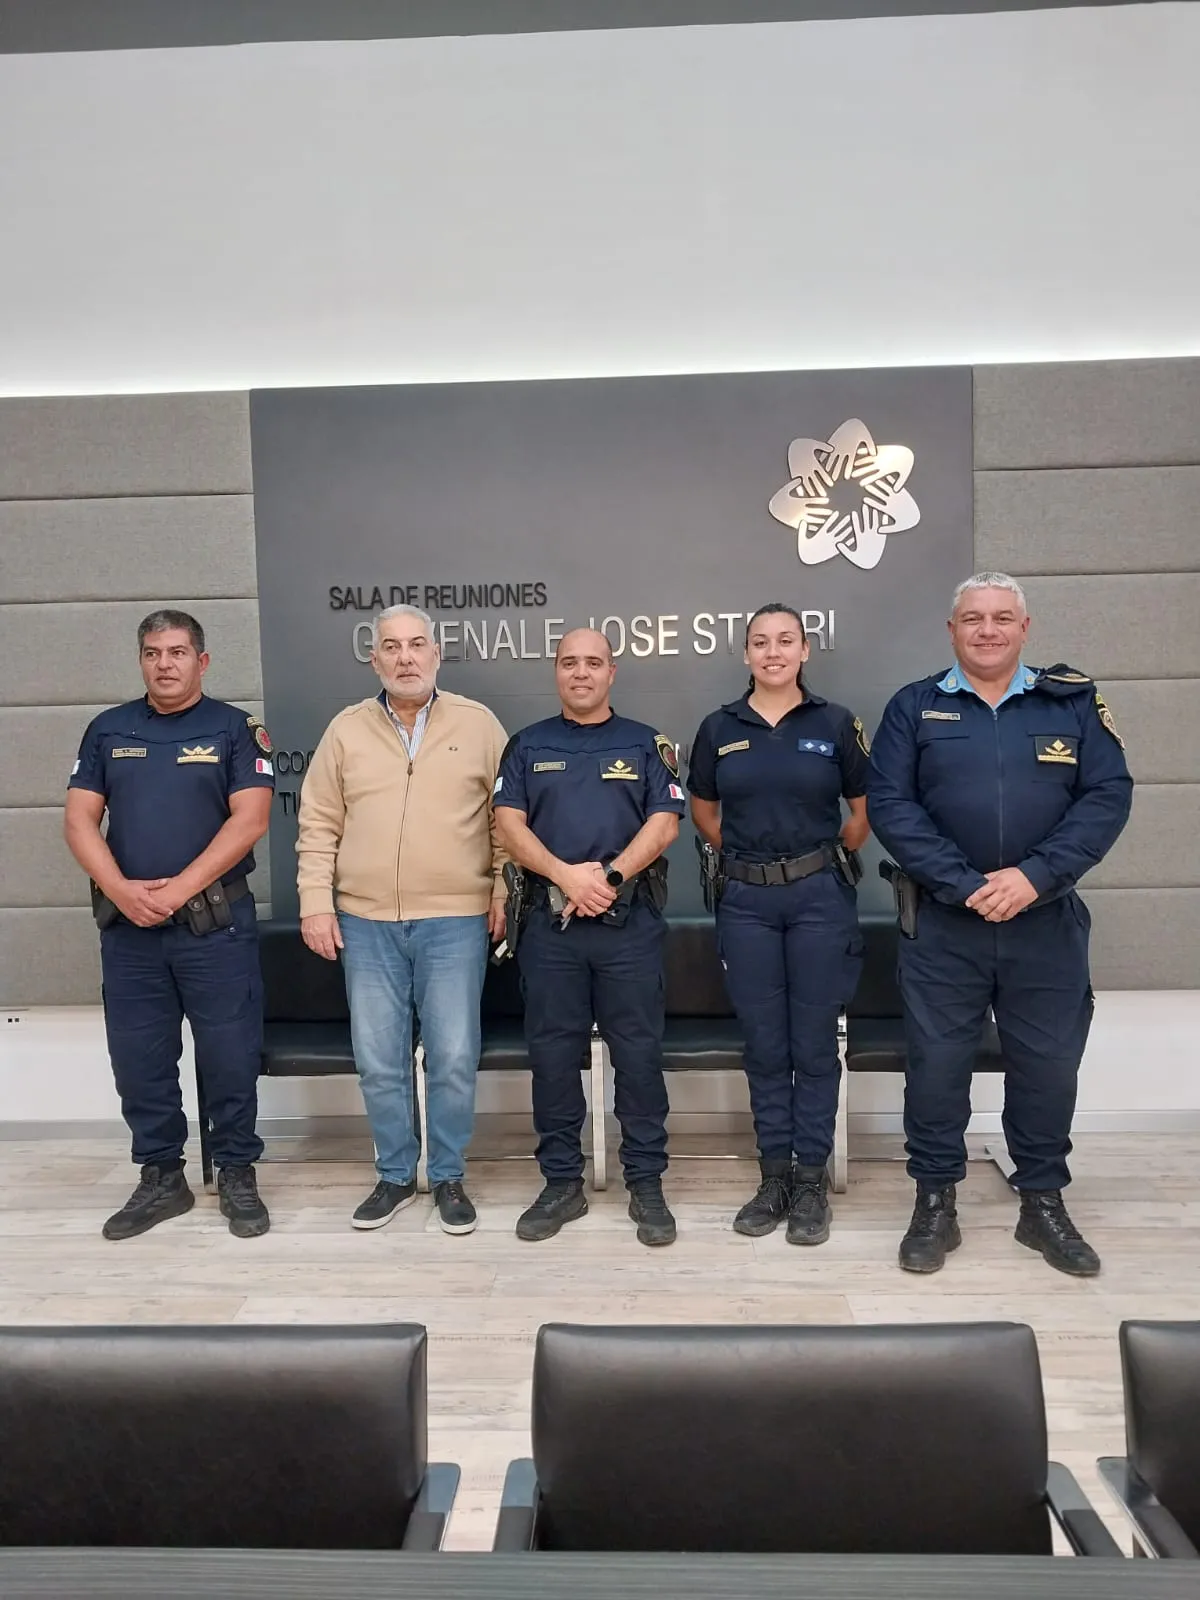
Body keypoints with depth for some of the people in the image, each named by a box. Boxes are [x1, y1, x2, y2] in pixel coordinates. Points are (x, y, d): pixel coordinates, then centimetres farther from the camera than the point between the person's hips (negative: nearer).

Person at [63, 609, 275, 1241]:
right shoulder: (108, 730, 11)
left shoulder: (235, 729, 1)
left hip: (214, 922, -3)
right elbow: (79, 819, 6)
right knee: (138, 1058, 10)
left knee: (229, 1056, 2)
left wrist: (177, 889, -14)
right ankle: (160, 1178, 25)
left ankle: (237, 1175, 18)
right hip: (127, 923, 4)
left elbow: (249, 819, -9)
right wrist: (120, 889, -10)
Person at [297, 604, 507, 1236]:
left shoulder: (477, 724, 3)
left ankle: (448, 1177, 21)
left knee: (453, 1058, 2)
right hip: (365, 922, 2)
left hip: (456, 921, -2)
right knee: (378, 1061, 9)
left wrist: (504, 891, 0)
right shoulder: (346, 730, 6)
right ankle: (395, 1176, 27)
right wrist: (316, 902, 0)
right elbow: (318, 825, 7)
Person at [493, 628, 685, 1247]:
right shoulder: (527, 746, 12)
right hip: (550, 922, 1)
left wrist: (609, 875, -16)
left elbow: (664, 823, -2)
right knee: (553, 1054, 7)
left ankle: (646, 1184, 15)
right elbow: (509, 823, 0)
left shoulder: (645, 744, 9)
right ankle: (561, 1183, 20)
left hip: (630, 921, -1)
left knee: (638, 1054, 3)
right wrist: (566, 875, -15)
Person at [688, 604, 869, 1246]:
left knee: (814, 1044, 5)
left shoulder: (836, 723, 1)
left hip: (819, 898, -1)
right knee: (764, 1046, 9)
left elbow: (863, 811, 9)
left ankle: (812, 1181, 18)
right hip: (746, 902, 2)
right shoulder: (720, 728, 5)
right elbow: (704, 812, 17)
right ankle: (774, 1176, 22)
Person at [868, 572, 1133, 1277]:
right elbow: (889, 803, -6)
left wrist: (1035, 877, -15)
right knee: (937, 1062, 6)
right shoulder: (915, 707, 2)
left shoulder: (1075, 701, 5)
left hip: (1048, 922, 1)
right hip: (944, 923, -1)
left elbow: (1109, 795, -3)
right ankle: (935, 1204, 22)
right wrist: (965, 884, -15)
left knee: (1049, 1062, 10)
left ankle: (1044, 1204, 29)